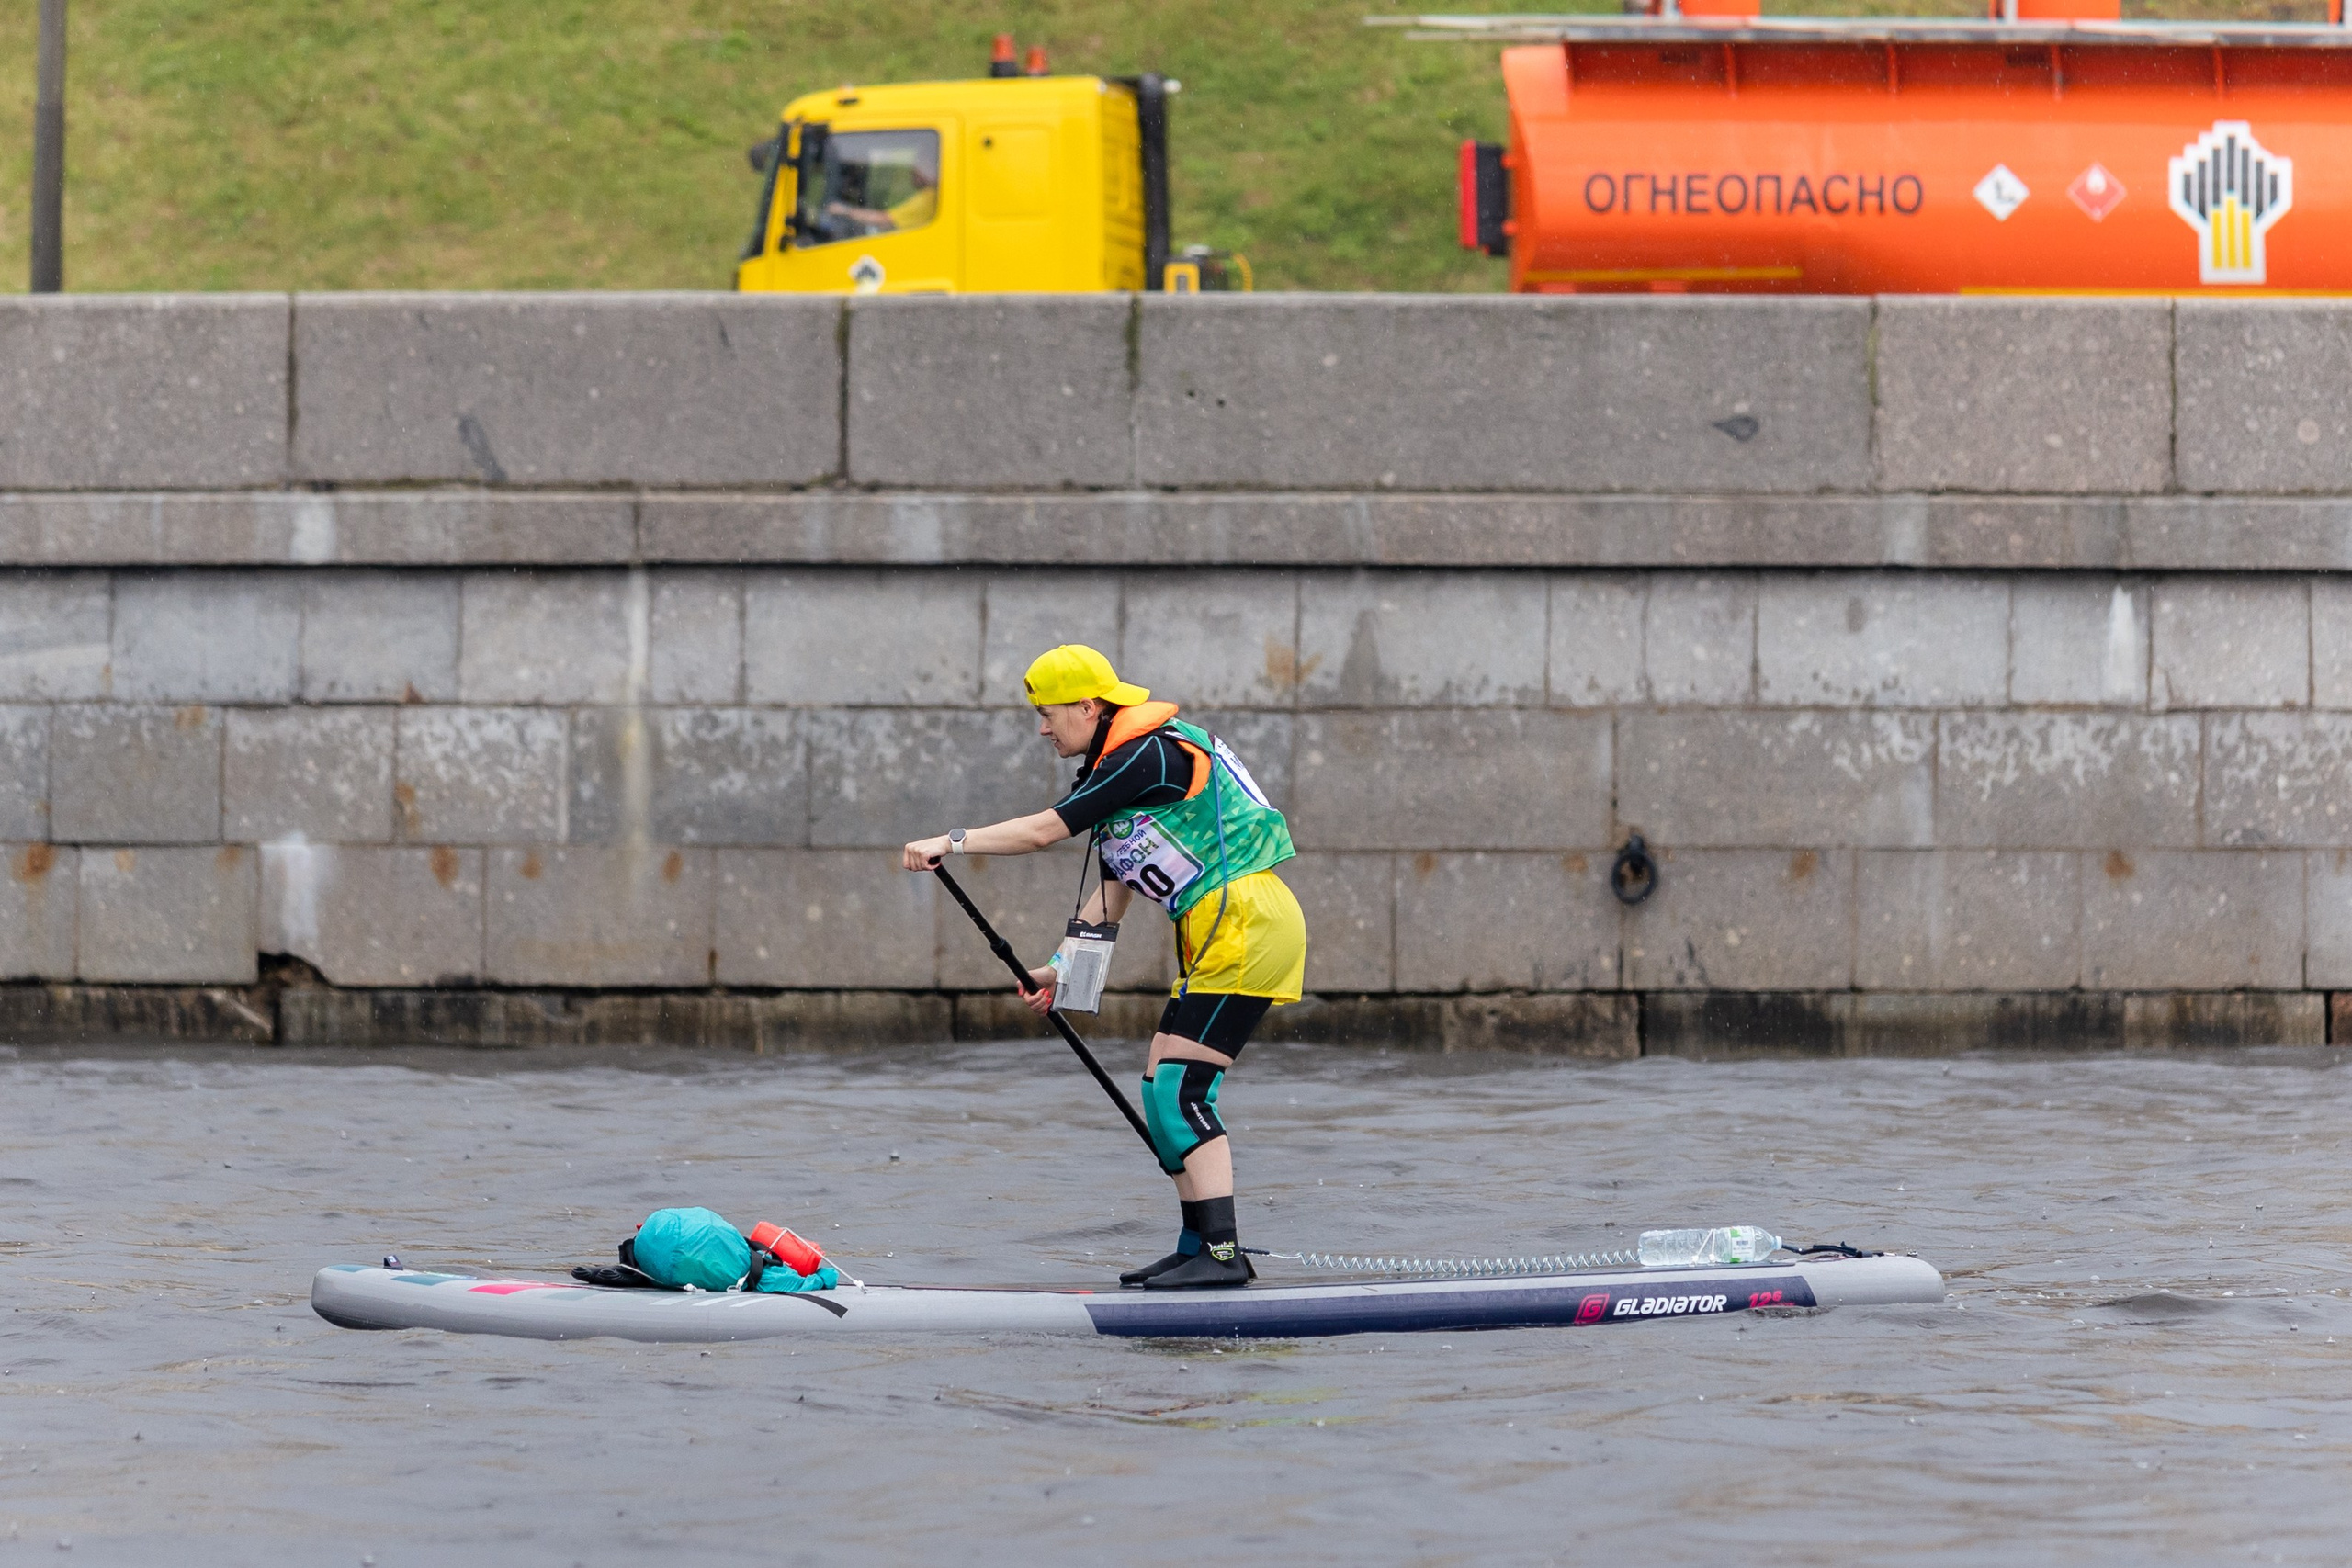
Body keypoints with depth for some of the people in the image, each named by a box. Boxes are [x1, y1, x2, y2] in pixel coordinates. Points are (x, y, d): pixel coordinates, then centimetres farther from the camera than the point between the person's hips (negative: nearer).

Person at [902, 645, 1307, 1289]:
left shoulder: (1148, 757, -14)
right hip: (1219, 937, 10)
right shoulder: (1119, 767, 17)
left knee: (1179, 1088, -14)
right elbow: (1112, 894, 20)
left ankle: (1223, 1254, -19)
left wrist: (953, 842, -16)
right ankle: (1199, 1245, 13)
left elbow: (1046, 830, -18)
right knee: (1164, 1088, 10)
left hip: (1246, 921, -10)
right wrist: (1060, 968, 14)